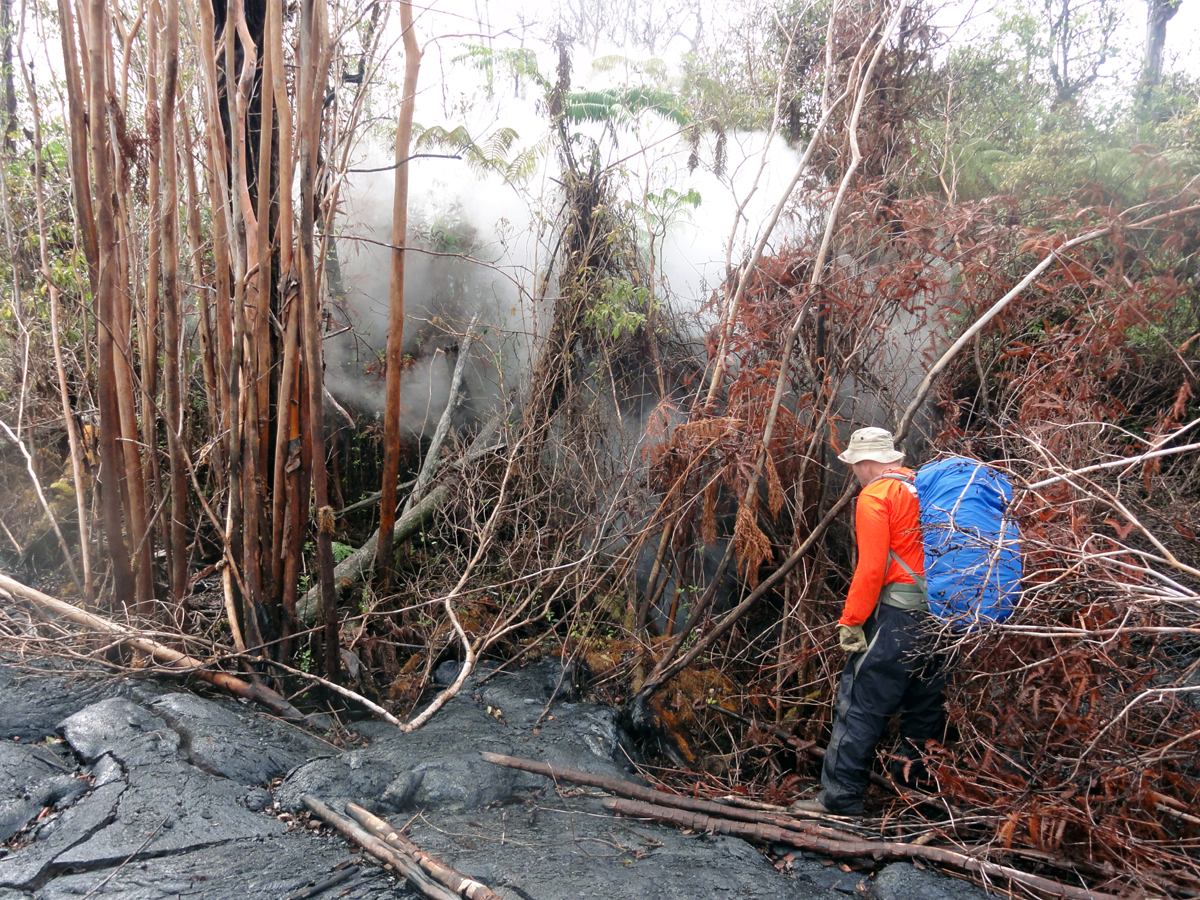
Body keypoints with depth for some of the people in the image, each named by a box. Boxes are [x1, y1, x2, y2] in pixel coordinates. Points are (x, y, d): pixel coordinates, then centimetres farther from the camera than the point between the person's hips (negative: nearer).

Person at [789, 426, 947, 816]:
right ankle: (917, 780, 29)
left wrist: (850, 621, -11)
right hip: (939, 615, 8)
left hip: (898, 615, -8)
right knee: (925, 702, 18)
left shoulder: (875, 496, -8)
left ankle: (840, 796, -1)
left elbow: (871, 568, -16)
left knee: (860, 705, -4)